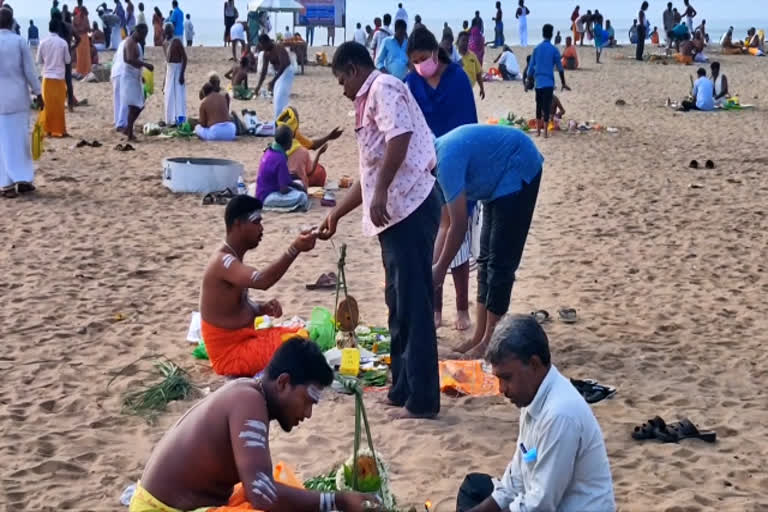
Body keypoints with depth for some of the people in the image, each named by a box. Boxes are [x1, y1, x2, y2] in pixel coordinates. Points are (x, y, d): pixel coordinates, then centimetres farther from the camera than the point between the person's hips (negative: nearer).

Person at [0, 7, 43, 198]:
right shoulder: (19, 41, -5)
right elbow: (30, 70, -4)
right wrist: (38, 93, 6)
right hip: (18, 97, 1)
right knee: (21, 139, 11)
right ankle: (24, 180, 14)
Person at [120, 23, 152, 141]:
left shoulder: (136, 43, 16)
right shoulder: (130, 43, -16)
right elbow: (130, 59, -30)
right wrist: (146, 64, -31)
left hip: (135, 78, 10)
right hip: (129, 78, -10)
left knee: (139, 105, 13)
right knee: (133, 106, -10)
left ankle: (128, 129, 21)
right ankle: (130, 134, -8)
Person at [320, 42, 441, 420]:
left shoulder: (384, 88, -4)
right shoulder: (371, 101, 27)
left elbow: (400, 137, -23)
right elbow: (370, 173, 32)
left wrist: (380, 193, -27)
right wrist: (336, 214, 36)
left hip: (409, 207, -10)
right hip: (397, 211, 10)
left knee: (413, 305, -8)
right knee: (400, 304, 14)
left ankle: (422, 399, -4)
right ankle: (403, 390, 23)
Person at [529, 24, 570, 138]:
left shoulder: (536, 48, 6)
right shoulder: (554, 49, -4)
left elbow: (531, 67, 7)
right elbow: (560, 68, -1)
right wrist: (563, 84, 7)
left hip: (538, 82, 4)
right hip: (548, 82, -3)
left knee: (539, 106, 14)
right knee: (547, 107, -4)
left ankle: (538, 130, 18)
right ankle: (545, 132, -9)